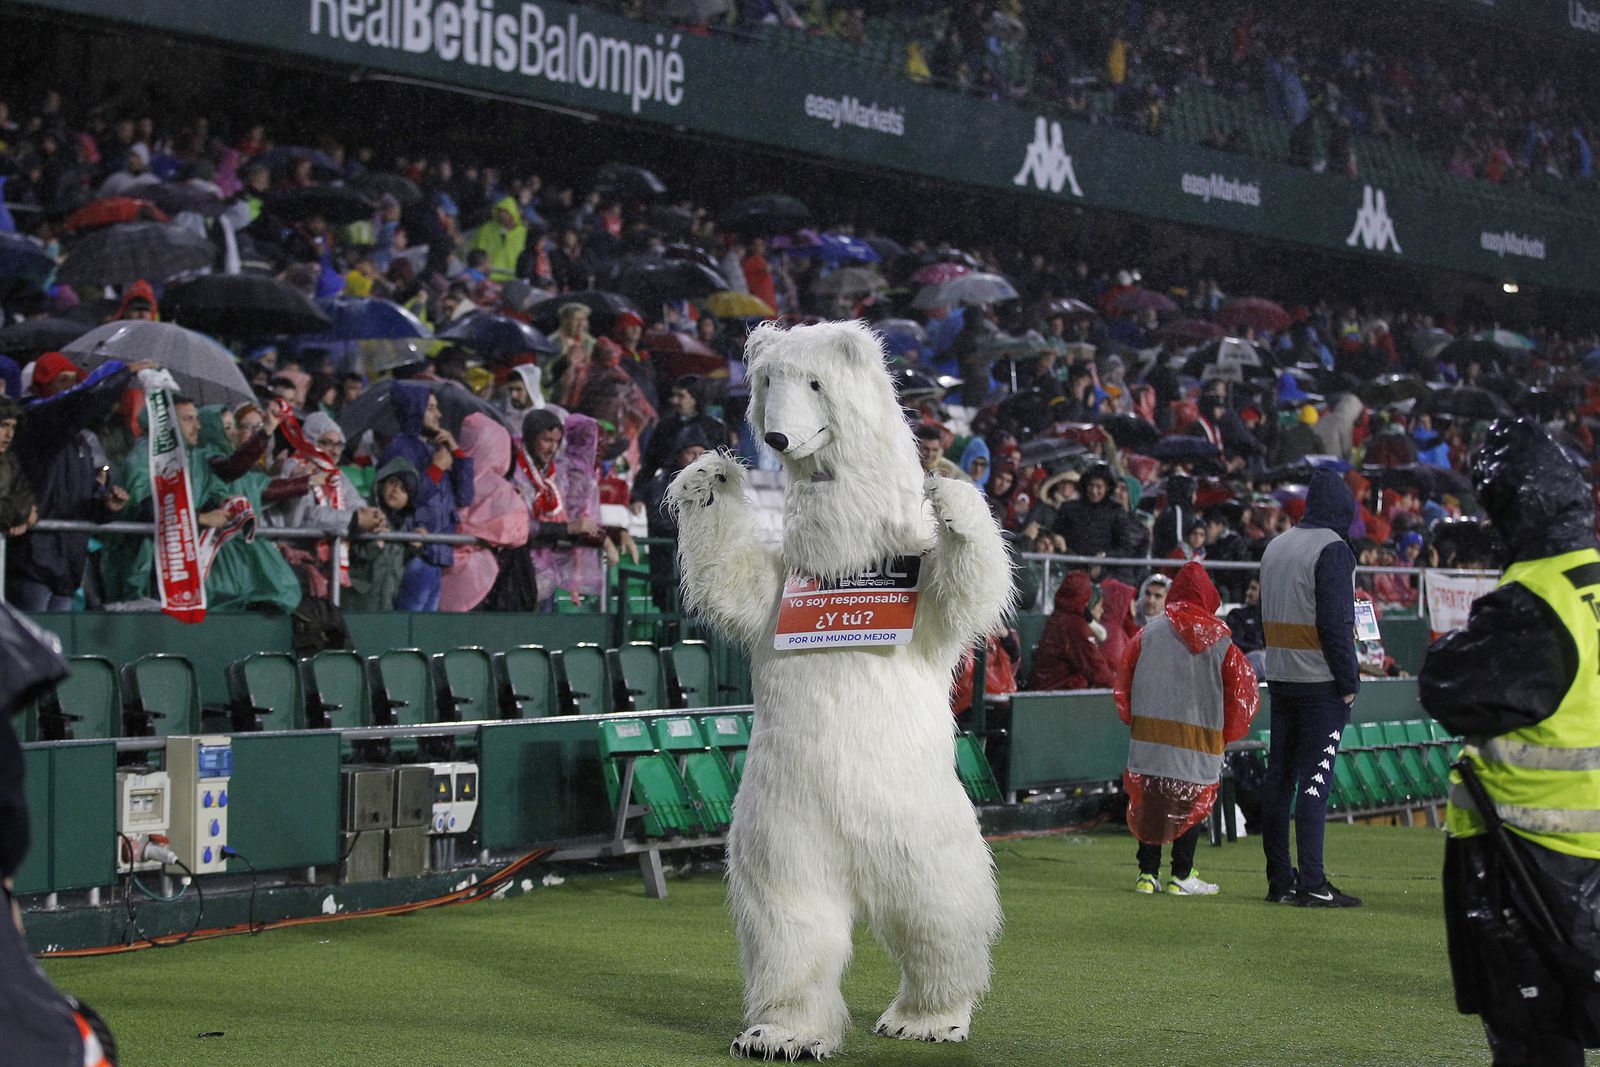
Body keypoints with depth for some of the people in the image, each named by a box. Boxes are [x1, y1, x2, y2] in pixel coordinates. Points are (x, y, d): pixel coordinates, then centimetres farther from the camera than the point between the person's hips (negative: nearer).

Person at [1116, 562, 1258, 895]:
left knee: (1148, 803, 9)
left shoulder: (1148, 634, 2)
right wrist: (1225, 735, 16)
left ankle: (1148, 874, 9)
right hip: (1202, 741, -1)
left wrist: (1133, 720, 19)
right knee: (1192, 804, 9)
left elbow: (1124, 685, 5)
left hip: (1149, 736, 1)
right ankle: (1182, 876, 8)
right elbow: (1243, 690, 5)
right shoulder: (1222, 642, 1)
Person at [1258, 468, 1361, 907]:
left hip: (1280, 677, 8)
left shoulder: (1275, 546, 13)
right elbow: (1335, 623, -17)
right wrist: (1349, 681, -12)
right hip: (1321, 681, -8)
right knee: (1315, 779, -7)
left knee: (1279, 775, 9)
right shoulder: (1333, 549, -12)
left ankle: (1279, 880, 13)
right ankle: (1312, 883, -9)